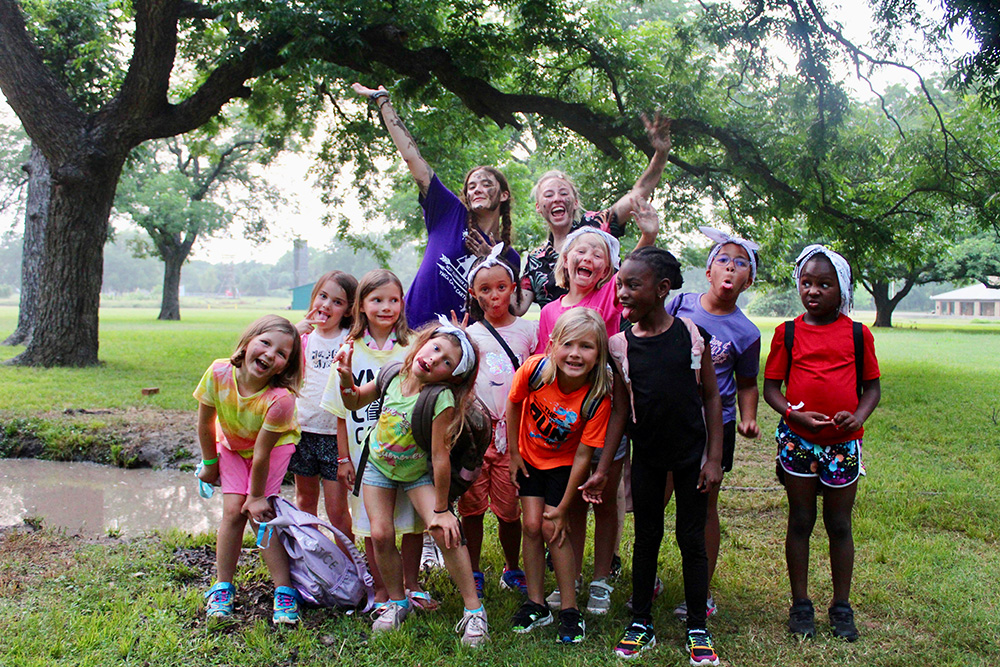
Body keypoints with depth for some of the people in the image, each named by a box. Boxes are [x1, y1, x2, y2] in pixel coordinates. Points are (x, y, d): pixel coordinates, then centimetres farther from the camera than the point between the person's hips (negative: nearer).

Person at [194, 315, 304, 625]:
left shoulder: (280, 399, -39)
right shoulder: (219, 373, -31)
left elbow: (261, 453, -28)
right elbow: (205, 424, -13)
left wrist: (256, 496, -17)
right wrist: (209, 464, -1)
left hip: (275, 446, -3)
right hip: (231, 445, 3)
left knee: (260, 513, -11)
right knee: (233, 510, -6)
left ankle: (284, 591, -2)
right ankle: (223, 587, 9)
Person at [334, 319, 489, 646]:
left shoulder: (442, 399, -32)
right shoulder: (394, 376, -17)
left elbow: (440, 456, -28)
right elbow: (354, 402, 2)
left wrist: (441, 508, -22)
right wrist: (346, 377, -18)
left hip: (419, 474, -4)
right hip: (379, 468, 4)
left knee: (445, 532, -18)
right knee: (381, 534, -6)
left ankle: (474, 610, -3)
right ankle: (396, 601, 19)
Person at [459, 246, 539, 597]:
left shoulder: (529, 329, 7)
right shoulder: (469, 334, 7)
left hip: (513, 432, 0)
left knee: (509, 509, 3)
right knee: (472, 506, 5)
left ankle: (512, 570, 24)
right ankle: (473, 573, 21)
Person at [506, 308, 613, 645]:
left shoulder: (598, 397, -31)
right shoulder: (534, 370, -29)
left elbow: (583, 455, -22)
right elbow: (514, 404, -6)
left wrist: (563, 507, -16)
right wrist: (514, 453, -2)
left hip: (563, 462, -2)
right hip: (529, 456, 2)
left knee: (552, 528, -8)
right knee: (532, 525, -2)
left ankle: (570, 610, 7)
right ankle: (536, 604, 14)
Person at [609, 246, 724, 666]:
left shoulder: (692, 335, -9)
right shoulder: (620, 345, -5)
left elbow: (711, 398, -2)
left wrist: (714, 458, -5)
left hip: (691, 452, -1)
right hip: (646, 454, 2)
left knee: (691, 539, 7)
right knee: (646, 537, 12)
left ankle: (697, 629, 21)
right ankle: (641, 625, 25)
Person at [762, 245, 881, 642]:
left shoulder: (858, 334, 2)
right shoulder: (788, 333, 1)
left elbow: (872, 386, 7)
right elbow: (770, 386, 2)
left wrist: (858, 415, -13)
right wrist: (795, 414, -16)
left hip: (843, 442, 0)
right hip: (797, 440, 0)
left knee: (839, 525, 9)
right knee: (800, 522, 8)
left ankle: (841, 606, 24)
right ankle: (800, 604, 21)